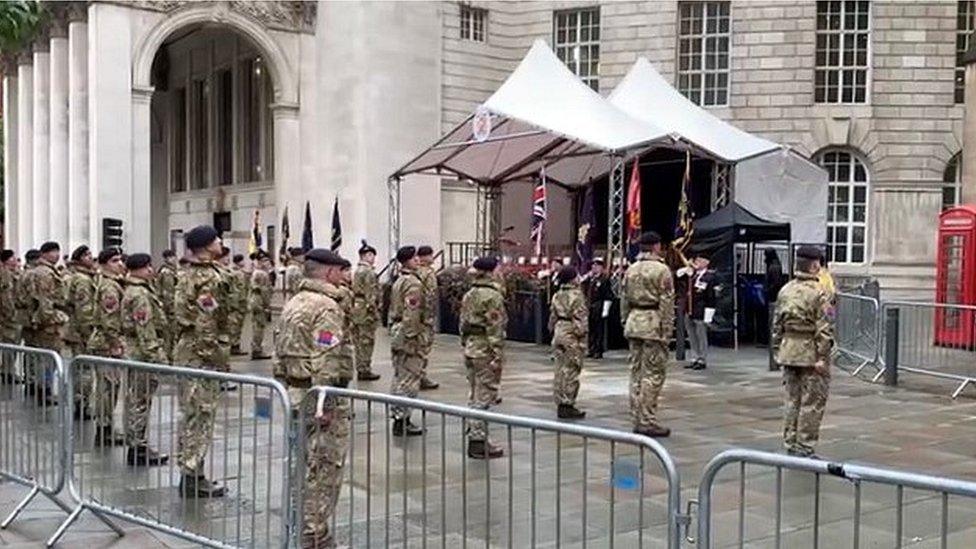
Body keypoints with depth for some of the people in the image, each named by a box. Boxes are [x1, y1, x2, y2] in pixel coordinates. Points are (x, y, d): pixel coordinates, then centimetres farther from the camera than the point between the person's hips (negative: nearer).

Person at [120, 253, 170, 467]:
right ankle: (138, 449, 0)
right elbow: (145, 330, -22)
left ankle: (137, 445, 22)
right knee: (141, 402, -5)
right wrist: (156, 356, -22)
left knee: (136, 401, 14)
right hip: (143, 355, -11)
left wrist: (157, 354, 24)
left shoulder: (134, 291, 16)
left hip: (134, 353, 11)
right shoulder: (140, 295, -17)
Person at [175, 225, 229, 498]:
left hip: (186, 349, 10)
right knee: (201, 416, -4)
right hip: (202, 354, -10)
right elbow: (206, 325, -22)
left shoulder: (186, 275, 13)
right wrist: (221, 360, -17)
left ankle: (190, 473, 23)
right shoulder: (209, 278, -17)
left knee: (190, 414, 15)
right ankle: (192, 477, 2)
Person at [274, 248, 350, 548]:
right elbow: (325, 361, -23)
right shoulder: (327, 307, -17)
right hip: (321, 395, -9)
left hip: (293, 389, 10)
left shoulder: (292, 304, 13)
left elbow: (280, 351, 16)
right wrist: (325, 406, -22)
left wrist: (285, 389, 20)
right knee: (325, 467, -1)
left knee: (310, 463, 19)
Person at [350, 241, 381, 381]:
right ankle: (365, 371, -1)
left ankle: (360, 369, 17)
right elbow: (371, 294, -19)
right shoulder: (369, 272, -14)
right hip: (366, 310, -9)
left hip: (356, 308, 9)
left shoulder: (357, 271, 15)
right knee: (367, 341, -4)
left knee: (359, 340, 12)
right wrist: (374, 311, -17)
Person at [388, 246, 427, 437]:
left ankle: (398, 415, 23)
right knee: (410, 379, -5)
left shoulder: (398, 281, 13)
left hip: (396, 332, 10)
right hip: (409, 335, -10)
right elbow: (411, 314, -23)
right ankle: (402, 421, -3)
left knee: (399, 376, 16)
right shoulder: (414, 284, -16)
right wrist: (412, 339, -21)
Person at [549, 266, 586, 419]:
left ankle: (560, 404, 16)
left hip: (559, 332, 7)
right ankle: (568, 405, 1)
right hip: (572, 335, -7)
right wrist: (582, 336, -11)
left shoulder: (557, 295, 9)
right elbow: (579, 318, -15)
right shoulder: (576, 295, -13)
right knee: (571, 371, -2)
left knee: (560, 371, 11)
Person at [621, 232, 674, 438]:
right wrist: (667, 332, -9)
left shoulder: (631, 270, 11)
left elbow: (624, 300, 13)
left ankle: (637, 420, 16)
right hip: (653, 323, -7)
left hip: (634, 322, 7)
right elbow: (666, 303, -11)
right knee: (653, 373, -3)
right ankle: (648, 422, -4)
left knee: (636, 372, 11)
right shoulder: (661, 270, -9)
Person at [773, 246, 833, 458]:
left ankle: (791, 445, 19)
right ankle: (804, 448, 5)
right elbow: (823, 329, -16)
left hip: (788, 351, 6)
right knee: (812, 402, 2)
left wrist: (777, 350, 15)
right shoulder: (819, 293, -13)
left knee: (792, 399, 13)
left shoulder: (785, 290, 6)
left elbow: (777, 324, 9)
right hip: (810, 353, -6)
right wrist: (822, 357, -15)